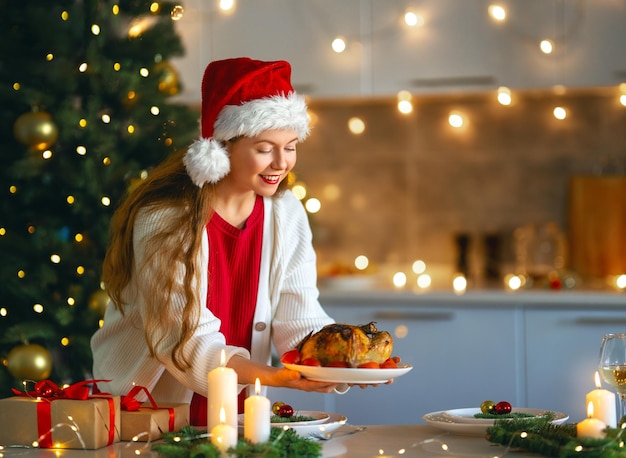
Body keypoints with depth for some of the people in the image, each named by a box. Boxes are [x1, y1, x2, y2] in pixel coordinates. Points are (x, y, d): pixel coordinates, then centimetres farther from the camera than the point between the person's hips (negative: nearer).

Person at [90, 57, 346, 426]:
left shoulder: (285, 213, 0)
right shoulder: (164, 219, -17)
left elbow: (300, 321, -5)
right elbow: (186, 343, -22)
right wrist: (273, 377, -35)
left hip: (238, 415, 4)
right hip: (143, 416, -4)